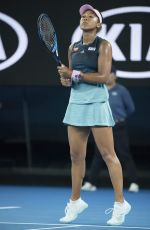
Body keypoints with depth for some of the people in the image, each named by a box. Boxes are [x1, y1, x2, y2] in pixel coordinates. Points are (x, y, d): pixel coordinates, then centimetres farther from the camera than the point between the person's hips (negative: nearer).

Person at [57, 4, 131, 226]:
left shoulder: (103, 46, -4)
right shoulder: (73, 47, 14)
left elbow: (103, 76, -14)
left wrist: (74, 74, -16)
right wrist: (66, 80, -4)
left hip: (96, 103, -6)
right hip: (76, 103, 6)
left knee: (108, 155, -6)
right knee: (76, 155, 7)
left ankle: (120, 203, -3)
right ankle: (75, 201, 17)